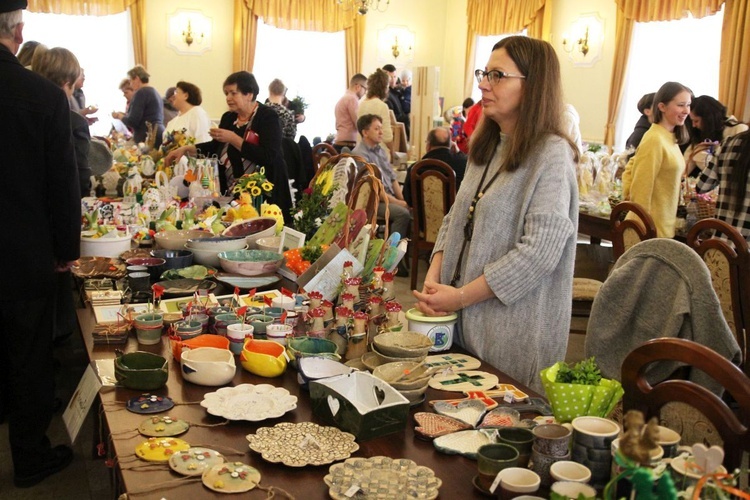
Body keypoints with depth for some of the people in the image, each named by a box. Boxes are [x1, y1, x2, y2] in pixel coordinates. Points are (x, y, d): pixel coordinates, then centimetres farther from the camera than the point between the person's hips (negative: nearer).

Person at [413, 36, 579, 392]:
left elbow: (540, 251, -22)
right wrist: (432, 281, -3)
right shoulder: (485, 146, 10)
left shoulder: (551, 155, -15)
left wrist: (461, 296, -18)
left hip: (515, 330, -7)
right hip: (465, 322, 7)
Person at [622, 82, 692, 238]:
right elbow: (641, 189, -18)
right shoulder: (654, 140, -17)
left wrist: (628, 195, 5)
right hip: (652, 230, -9)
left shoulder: (670, 139, 10)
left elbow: (631, 169, 16)